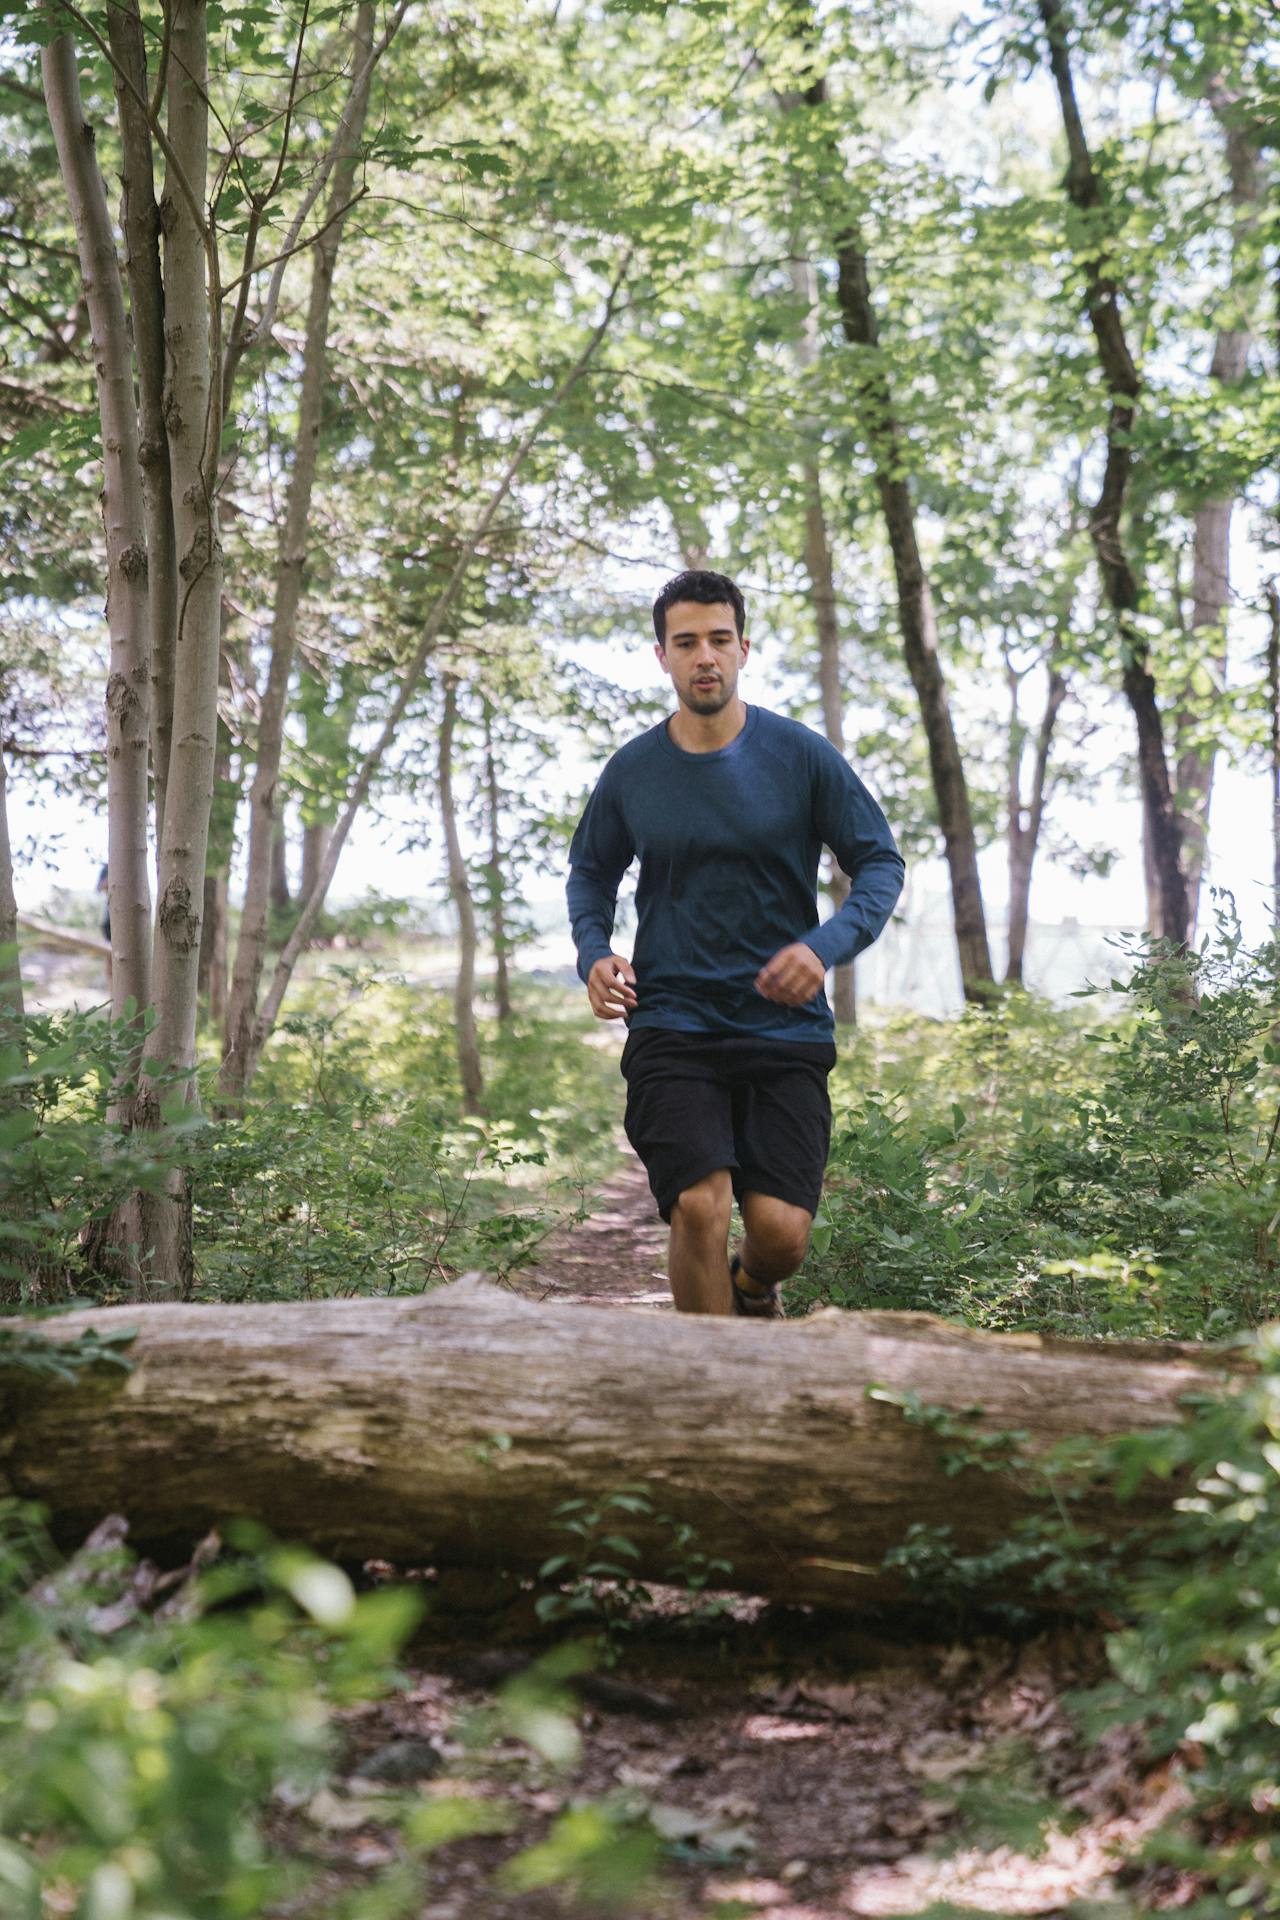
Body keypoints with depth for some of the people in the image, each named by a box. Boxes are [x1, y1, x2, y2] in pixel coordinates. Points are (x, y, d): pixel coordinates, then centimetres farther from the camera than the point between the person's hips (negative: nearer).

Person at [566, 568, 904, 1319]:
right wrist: (594, 953, 0)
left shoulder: (802, 756, -2)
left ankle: (753, 1291, 31)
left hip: (786, 1030, 0)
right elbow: (591, 873, 20)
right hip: (671, 1027, 1)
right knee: (701, 1207, -19)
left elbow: (881, 862, 3)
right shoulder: (632, 771, 4)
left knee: (782, 1231, -8)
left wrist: (826, 947, -15)